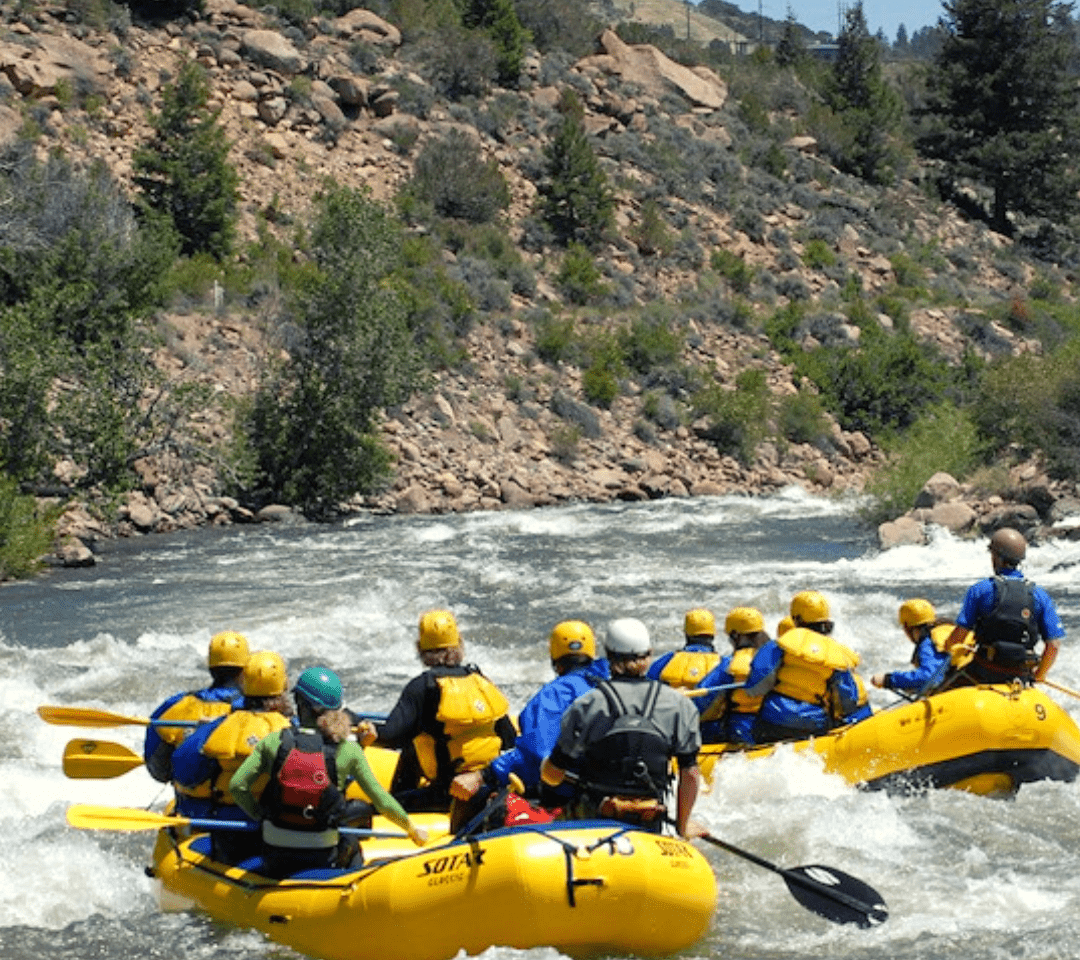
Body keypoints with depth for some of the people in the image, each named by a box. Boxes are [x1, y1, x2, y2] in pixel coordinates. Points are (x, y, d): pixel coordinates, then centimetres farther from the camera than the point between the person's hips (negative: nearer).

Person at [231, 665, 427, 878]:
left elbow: (237, 785, -9)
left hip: (275, 857, 3)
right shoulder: (348, 750, -7)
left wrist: (259, 814, 9)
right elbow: (381, 801, -2)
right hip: (321, 858, -3)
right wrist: (412, 829, 14)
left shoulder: (275, 741, -6)